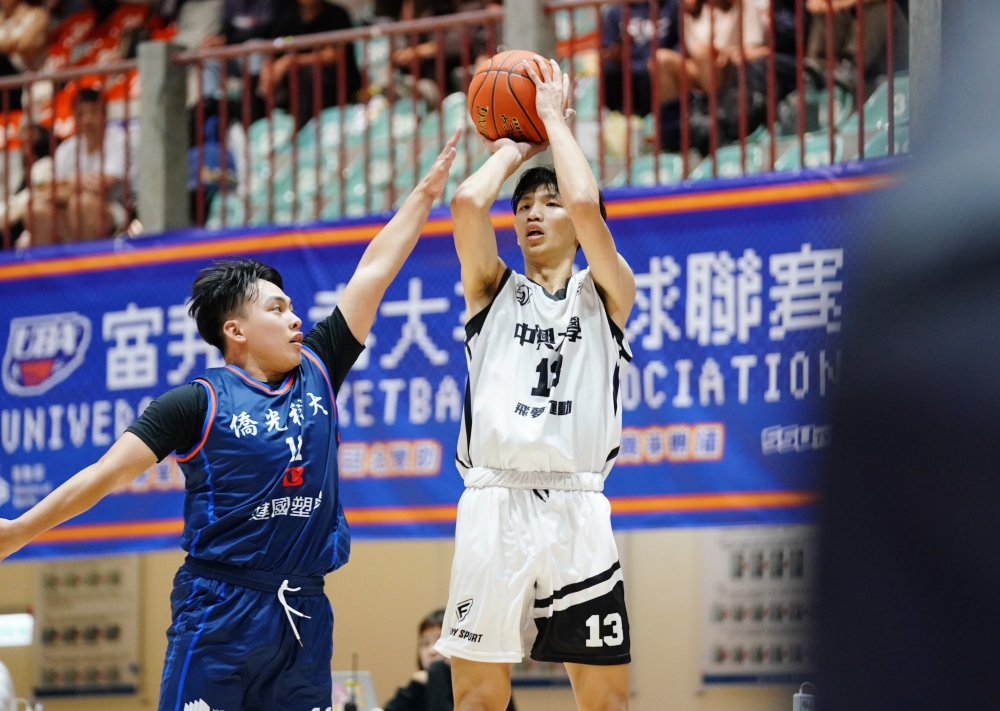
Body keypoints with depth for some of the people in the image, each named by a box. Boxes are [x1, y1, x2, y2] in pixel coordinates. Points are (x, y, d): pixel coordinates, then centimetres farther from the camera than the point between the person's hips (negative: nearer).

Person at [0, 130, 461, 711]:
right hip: (221, 611, -5)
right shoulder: (198, 402, -3)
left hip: (304, 612, 5)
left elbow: (375, 270, 12)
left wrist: (427, 191, 14)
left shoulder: (318, 373, 10)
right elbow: (107, 472, -5)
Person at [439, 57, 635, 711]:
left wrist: (554, 118, 7)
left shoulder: (606, 291, 12)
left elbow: (585, 205, -6)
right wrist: (513, 150, 14)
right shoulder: (493, 288, 15)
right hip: (495, 503, 0)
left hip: (577, 509, 0)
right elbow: (467, 203, -3)